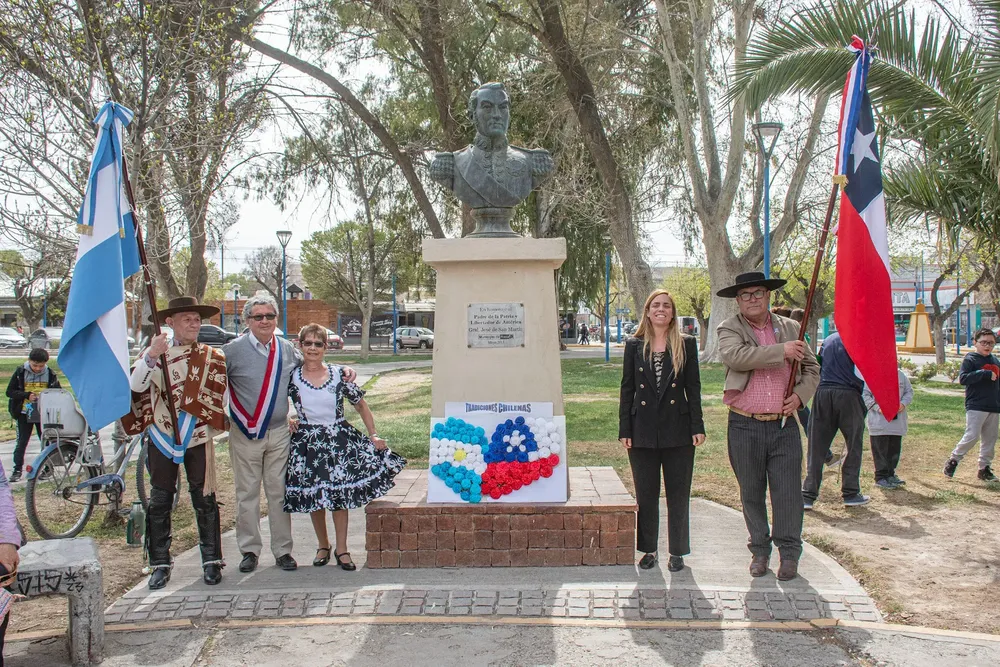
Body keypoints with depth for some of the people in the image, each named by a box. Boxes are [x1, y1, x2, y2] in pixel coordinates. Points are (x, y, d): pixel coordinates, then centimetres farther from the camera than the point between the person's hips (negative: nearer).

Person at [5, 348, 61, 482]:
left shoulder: (50, 374, -2)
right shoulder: (20, 372, -4)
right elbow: (10, 391, -4)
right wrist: (27, 395, -18)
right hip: (24, 413, -1)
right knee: (21, 442, 0)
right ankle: (17, 470, 8)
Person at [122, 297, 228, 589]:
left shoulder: (212, 357, 3)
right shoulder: (154, 353, 2)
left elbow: (217, 398, 2)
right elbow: (135, 386, -14)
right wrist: (151, 355, -24)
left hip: (198, 439, 0)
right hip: (162, 438, 0)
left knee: (204, 500, 3)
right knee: (159, 502, 5)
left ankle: (211, 561, 13)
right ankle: (160, 564, 15)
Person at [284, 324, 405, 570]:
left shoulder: (339, 374, -5)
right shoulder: (291, 376, -4)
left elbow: (361, 405, 4)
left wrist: (373, 436, 1)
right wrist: (286, 419, -3)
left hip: (339, 439, -1)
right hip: (307, 442, 1)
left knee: (339, 495, 0)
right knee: (313, 497, 8)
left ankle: (341, 549, 13)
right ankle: (323, 545, 27)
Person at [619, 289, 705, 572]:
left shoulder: (686, 344, 2)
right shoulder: (634, 345, 4)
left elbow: (693, 387, 2)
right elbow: (627, 389, 4)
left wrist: (697, 427, -4)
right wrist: (624, 430, -1)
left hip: (678, 430, -1)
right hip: (643, 430, 1)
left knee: (678, 494, 7)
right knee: (645, 494, 9)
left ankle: (677, 552, 19)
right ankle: (648, 549, 22)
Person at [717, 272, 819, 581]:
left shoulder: (789, 328, 10)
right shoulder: (729, 328, 0)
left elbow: (811, 369, 16)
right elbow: (734, 356, -22)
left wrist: (799, 395, -3)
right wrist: (780, 351, -22)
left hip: (783, 425, 1)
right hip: (744, 427, -1)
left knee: (788, 492, 1)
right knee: (752, 493, 10)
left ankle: (789, 552, 16)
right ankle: (759, 550, 25)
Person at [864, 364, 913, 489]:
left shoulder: (901, 375, 7)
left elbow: (909, 391, 15)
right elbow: (864, 395, -9)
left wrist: (903, 403, -4)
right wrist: (877, 407, -18)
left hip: (897, 422, 6)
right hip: (879, 422, -6)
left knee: (894, 449, 14)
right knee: (880, 450, -2)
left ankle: (890, 475, 27)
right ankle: (881, 477, 6)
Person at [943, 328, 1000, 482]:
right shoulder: (970, 359, -5)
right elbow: (963, 378, -17)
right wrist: (984, 373, -22)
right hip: (976, 407, -6)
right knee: (972, 436, -12)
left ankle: (984, 468, 16)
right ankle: (953, 460, 5)